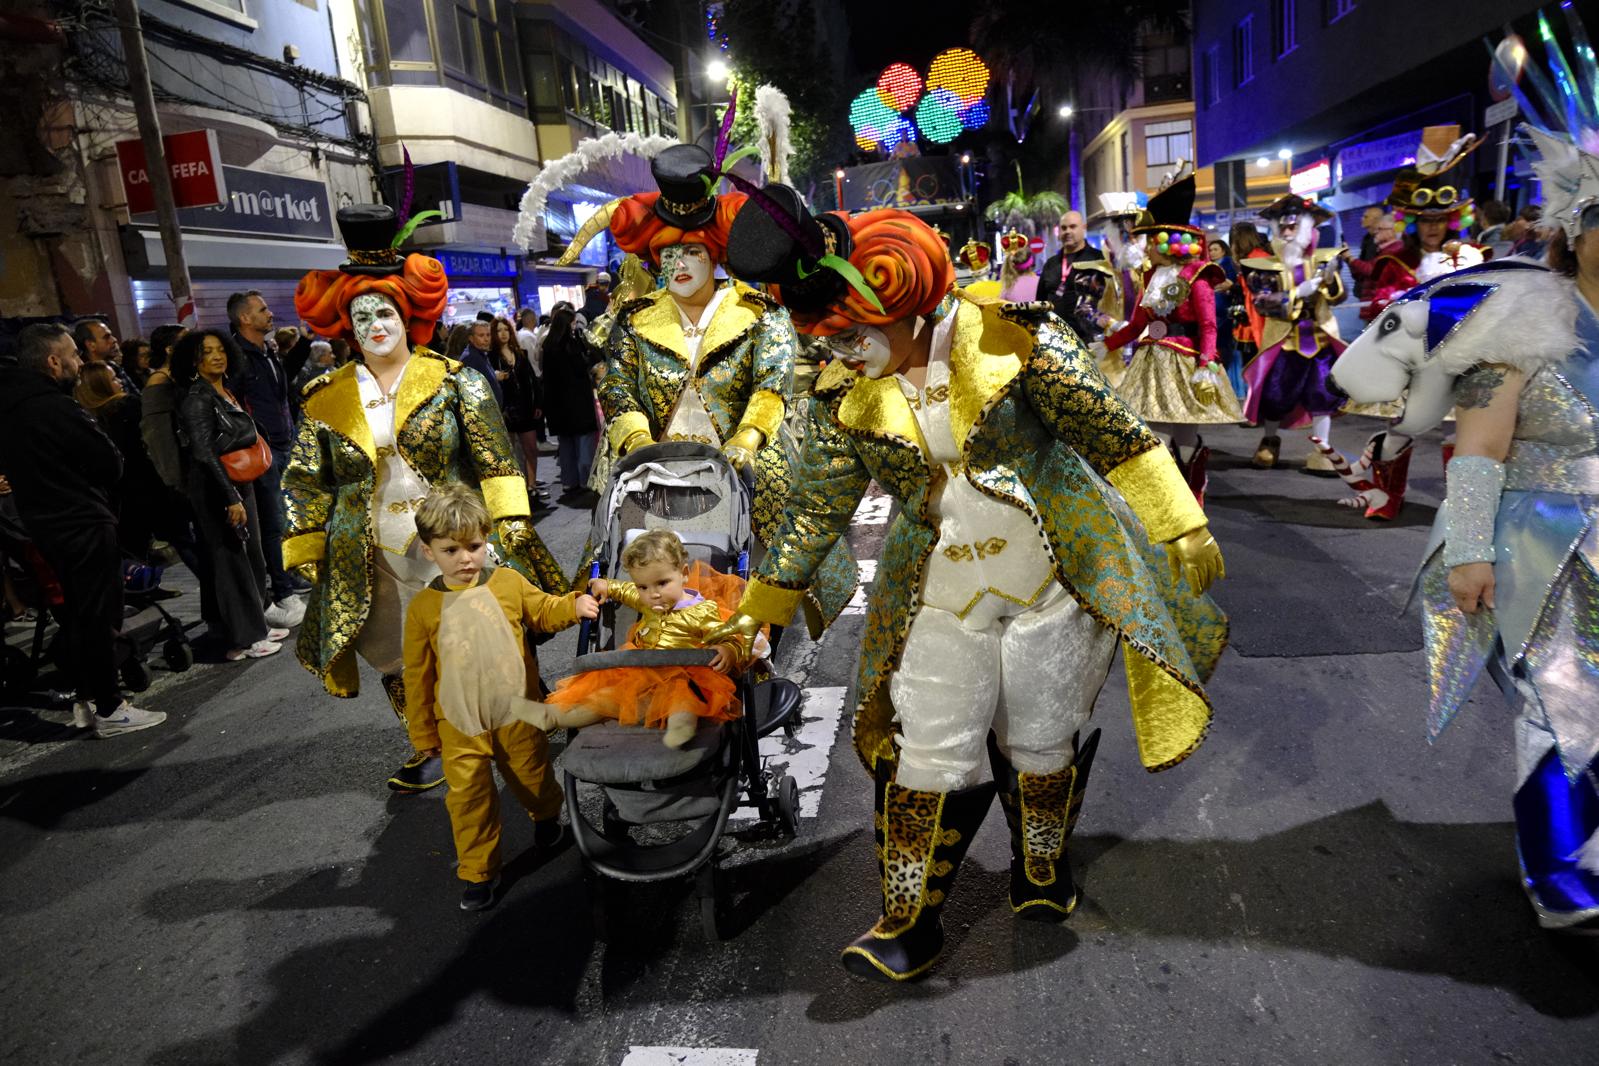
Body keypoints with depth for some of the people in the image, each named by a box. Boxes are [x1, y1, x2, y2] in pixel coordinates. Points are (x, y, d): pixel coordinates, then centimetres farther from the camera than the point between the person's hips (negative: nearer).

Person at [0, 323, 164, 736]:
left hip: (46, 525, 9)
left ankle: (86, 700, 28)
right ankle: (110, 710, 9)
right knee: (100, 617, 1)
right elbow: (112, 464, -14)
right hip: (85, 526, -9)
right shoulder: (56, 408, -21)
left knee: (78, 614, 18)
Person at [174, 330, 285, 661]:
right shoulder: (198, 398, -14)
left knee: (252, 556, 14)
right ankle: (241, 639, 7)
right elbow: (205, 454, -20)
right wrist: (231, 498, -23)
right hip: (216, 490, -8)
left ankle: (255, 624, 26)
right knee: (231, 560, -2)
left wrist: (243, 492, 15)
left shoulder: (227, 392, 10)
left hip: (242, 485, 8)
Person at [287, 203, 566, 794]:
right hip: (375, 561, 3)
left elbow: (494, 458, -6)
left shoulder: (452, 380, -1)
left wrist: (509, 523, -14)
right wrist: (307, 550, 7)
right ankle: (433, 749, 30)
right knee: (400, 659, 11)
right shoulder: (328, 399, 6)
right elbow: (307, 484, 10)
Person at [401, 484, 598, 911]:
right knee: (469, 797, 3)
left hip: (518, 713, 1)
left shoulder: (509, 582, -7)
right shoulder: (422, 608, -9)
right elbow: (418, 676, -1)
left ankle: (548, 813, 53)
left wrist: (574, 605, -12)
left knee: (532, 775, 19)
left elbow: (544, 612, 10)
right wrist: (423, 732, 5)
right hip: (460, 726, -1)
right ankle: (479, 871, 24)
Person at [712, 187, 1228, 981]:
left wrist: (1181, 527, -10)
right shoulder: (846, 393, -4)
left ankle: (1043, 874, 41)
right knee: (926, 756, 3)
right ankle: (908, 923, 21)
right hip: (940, 599, 2)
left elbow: (1114, 433, -9)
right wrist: (758, 609, 4)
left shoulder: (1012, 340, -14)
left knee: (1042, 743, 13)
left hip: (1056, 582, -2)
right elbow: (816, 507, 2)